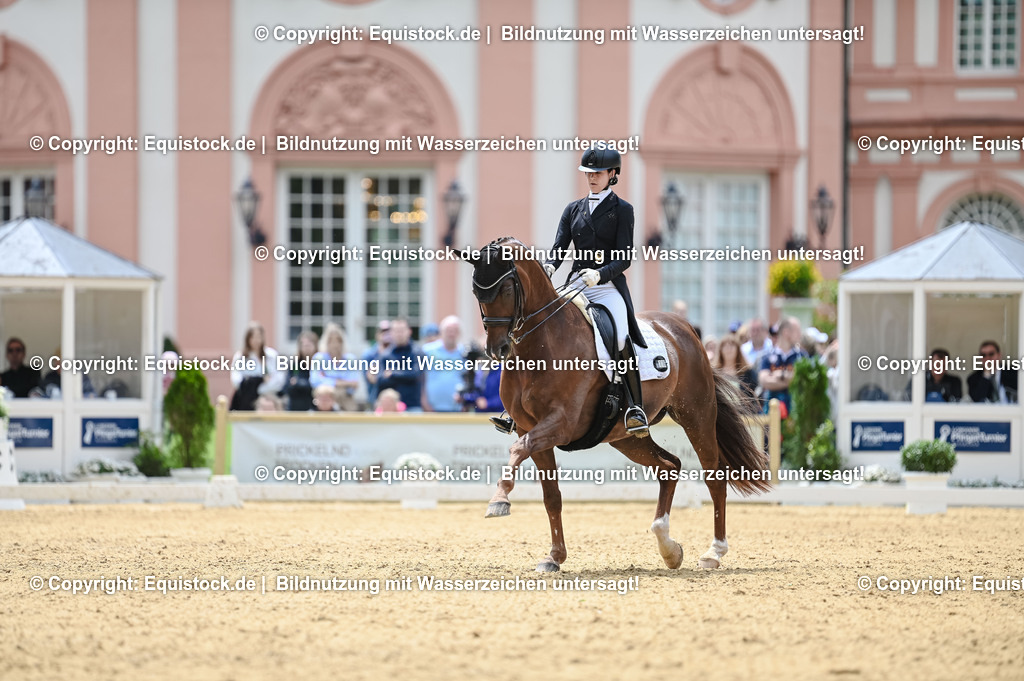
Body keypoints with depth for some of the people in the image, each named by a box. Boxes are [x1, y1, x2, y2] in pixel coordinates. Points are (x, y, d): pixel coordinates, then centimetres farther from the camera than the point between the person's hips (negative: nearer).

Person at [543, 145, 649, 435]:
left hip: (608, 285, -4)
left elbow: (624, 258, -4)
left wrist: (598, 274, -23)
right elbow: (559, 247, 6)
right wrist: (549, 267, -17)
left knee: (620, 338, -28)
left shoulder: (622, 210, 4)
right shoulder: (573, 209, 17)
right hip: (575, 284, 4)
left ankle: (635, 407, -22)